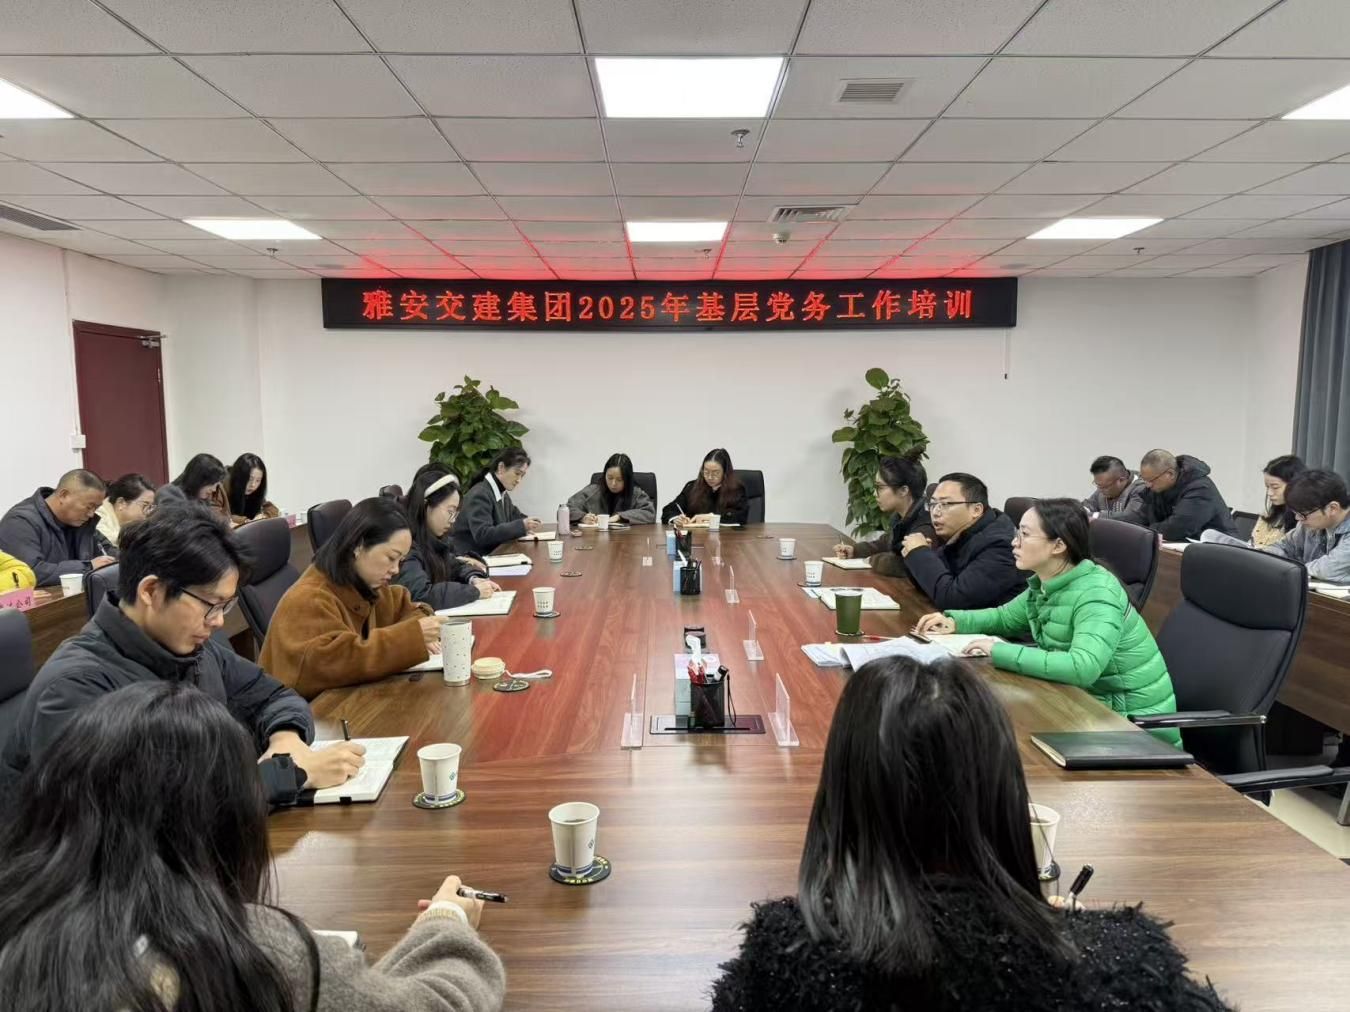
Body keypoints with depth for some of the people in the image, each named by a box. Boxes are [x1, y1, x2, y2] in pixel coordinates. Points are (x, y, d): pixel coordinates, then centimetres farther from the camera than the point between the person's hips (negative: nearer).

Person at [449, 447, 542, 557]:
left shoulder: (503, 494, 10)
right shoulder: (480, 495, -15)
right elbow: (482, 535, -23)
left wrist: (525, 525, 1)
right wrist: (521, 526, -25)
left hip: (490, 555, 8)